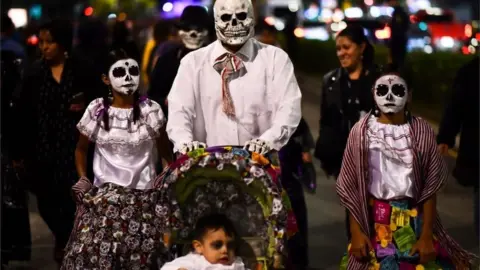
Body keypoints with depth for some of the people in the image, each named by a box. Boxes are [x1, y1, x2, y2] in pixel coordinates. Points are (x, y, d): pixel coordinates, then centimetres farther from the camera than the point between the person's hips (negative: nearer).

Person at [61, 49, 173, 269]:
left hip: (143, 196, 0)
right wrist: (83, 179, 3)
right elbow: (81, 149, 16)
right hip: (104, 195, 0)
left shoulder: (151, 110, 0)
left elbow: (165, 152, 8)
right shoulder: (96, 110, 1)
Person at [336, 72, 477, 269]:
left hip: (413, 219, 0)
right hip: (372, 219, 0)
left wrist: (427, 235, -5)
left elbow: (430, 186, -1)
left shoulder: (421, 131, -4)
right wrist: (356, 232, -4)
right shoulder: (362, 131, -4)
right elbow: (351, 186, 0)